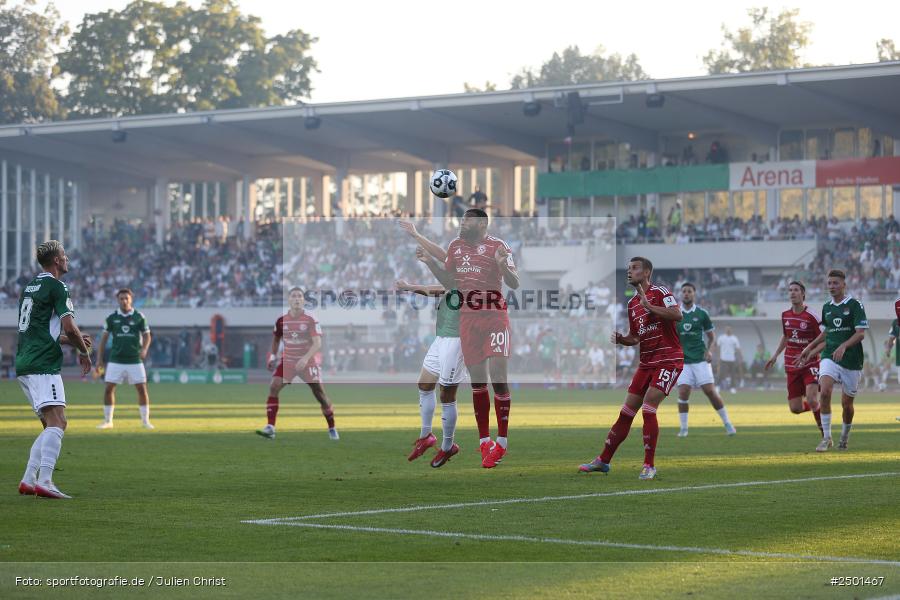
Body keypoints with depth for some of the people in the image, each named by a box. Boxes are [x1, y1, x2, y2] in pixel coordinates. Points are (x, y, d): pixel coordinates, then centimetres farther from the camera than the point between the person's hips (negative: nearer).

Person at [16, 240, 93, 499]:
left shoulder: (30, 286, 22)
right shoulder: (55, 286, -7)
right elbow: (69, 327, -14)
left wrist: (73, 341, 27)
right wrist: (84, 352, 3)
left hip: (25, 364, 10)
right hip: (43, 366, -10)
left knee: (51, 426, 13)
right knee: (57, 422, -16)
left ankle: (28, 480, 7)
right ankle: (44, 481, -28)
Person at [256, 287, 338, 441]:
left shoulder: (311, 321, -14)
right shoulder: (281, 321, -3)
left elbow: (317, 344, -21)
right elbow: (276, 339, 15)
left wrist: (305, 359, -34)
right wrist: (272, 357, 4)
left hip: (308, 361, -2)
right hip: (288, 360, 2)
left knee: (320, 394, 1)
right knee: (273, 387, -17)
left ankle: (332, 428, 20)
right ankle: (270, 428, -18)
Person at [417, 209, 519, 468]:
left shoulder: (497, 246, -8)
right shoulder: (456, 246, 11)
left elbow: (514, 284, -12)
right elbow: (450, 283, 20)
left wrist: (503, 266, -31)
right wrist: (429, 261, 9)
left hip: (495, 317, -5)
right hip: (468, 318, 5)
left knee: (498, 375, -12)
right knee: (477, 380, 6)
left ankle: (502, 442, -4)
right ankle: (485, 442, 12)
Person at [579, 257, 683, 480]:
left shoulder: (660, 292, -8)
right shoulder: (632, 304, 15)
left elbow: (677, 314, -25)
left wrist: (649, 306, -27)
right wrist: (620, 339, 2)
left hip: (669, 360, -8)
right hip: (646, 362, 8)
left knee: (648, 409, -18)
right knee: (626, 412, 7)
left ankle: (649, 466, -9)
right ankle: (603, 461, 14)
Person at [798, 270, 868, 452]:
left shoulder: (855, 305, -5)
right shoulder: (826, 307, 12)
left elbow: (861, 333, -12)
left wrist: (843, 346, -26)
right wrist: (810, 350, 21)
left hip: (851, 360, -3)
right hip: (829, 358, 3)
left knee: (847, 403, 6)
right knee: (824, 391, -22)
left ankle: (844, 437, 32)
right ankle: (826, 437, -15)